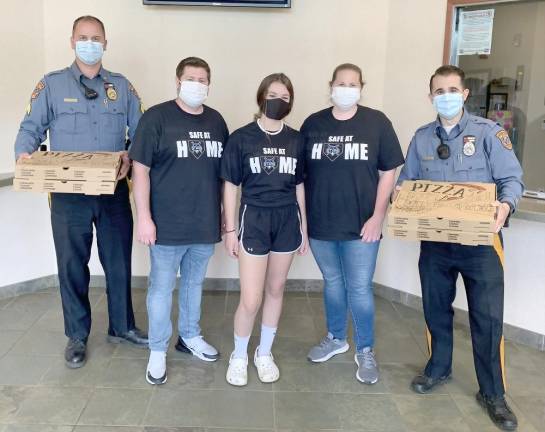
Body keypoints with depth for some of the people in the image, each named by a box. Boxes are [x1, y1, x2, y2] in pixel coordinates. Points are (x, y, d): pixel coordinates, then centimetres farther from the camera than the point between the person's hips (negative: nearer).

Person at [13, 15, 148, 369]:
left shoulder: (122, 86, 8)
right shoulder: (52, 85, 4)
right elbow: (31, 128, -1)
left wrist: (131, 157, -16)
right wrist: (24, 154, -21)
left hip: (114, 191, 2)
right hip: (69, 194, -1)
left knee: (119, 261, 11)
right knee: (72, 266, 8)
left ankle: (122, 326, 29)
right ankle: (77, 336, 25)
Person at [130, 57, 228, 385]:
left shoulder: (216, 120, 7)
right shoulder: (156, 117, -8)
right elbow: (141, 169, -9)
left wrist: (226, 212, 13)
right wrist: (144, 217, -13)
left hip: (206, 223, 5)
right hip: (168, 224, -4)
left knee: (195, 282, 19)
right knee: (162, 288, 7)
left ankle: (190, 336, 38)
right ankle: (158, 350, 23)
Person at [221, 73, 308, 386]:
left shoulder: (296, 140, 3)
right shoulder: (241, 138, -6)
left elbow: (299, 184, 9)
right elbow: (231, 185, -3)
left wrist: (304, 227, 10)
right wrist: (230, 230, -4)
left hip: (287, 220, 3)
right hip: (255, 220, -3)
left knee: (276, 290, 14)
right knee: (251, 301, -4)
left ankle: (265, 353, 32)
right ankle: (239, 356, 22)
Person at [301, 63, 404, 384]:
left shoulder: (377, 122, -3)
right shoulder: (313, 124, 3)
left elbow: (389, 172, -2)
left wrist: (378, 217, -9)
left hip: (360, 225, -2)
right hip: (320, 224, 3)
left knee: (360, 290, 3)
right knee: (332, 283, 18)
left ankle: (366, 351, 22)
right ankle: (336, 338, 37)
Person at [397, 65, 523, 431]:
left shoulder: (489, 132, -5)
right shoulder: (422, 138, 7)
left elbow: (513, 179, -7)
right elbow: (406, 182, 13)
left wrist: (505, 206, -28)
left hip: (480, 241, -3)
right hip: (435, 240, 4)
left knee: (488, 317, 0)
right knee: (436, 309, 16)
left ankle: (493, 394, 17)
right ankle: (438, 368, 39)